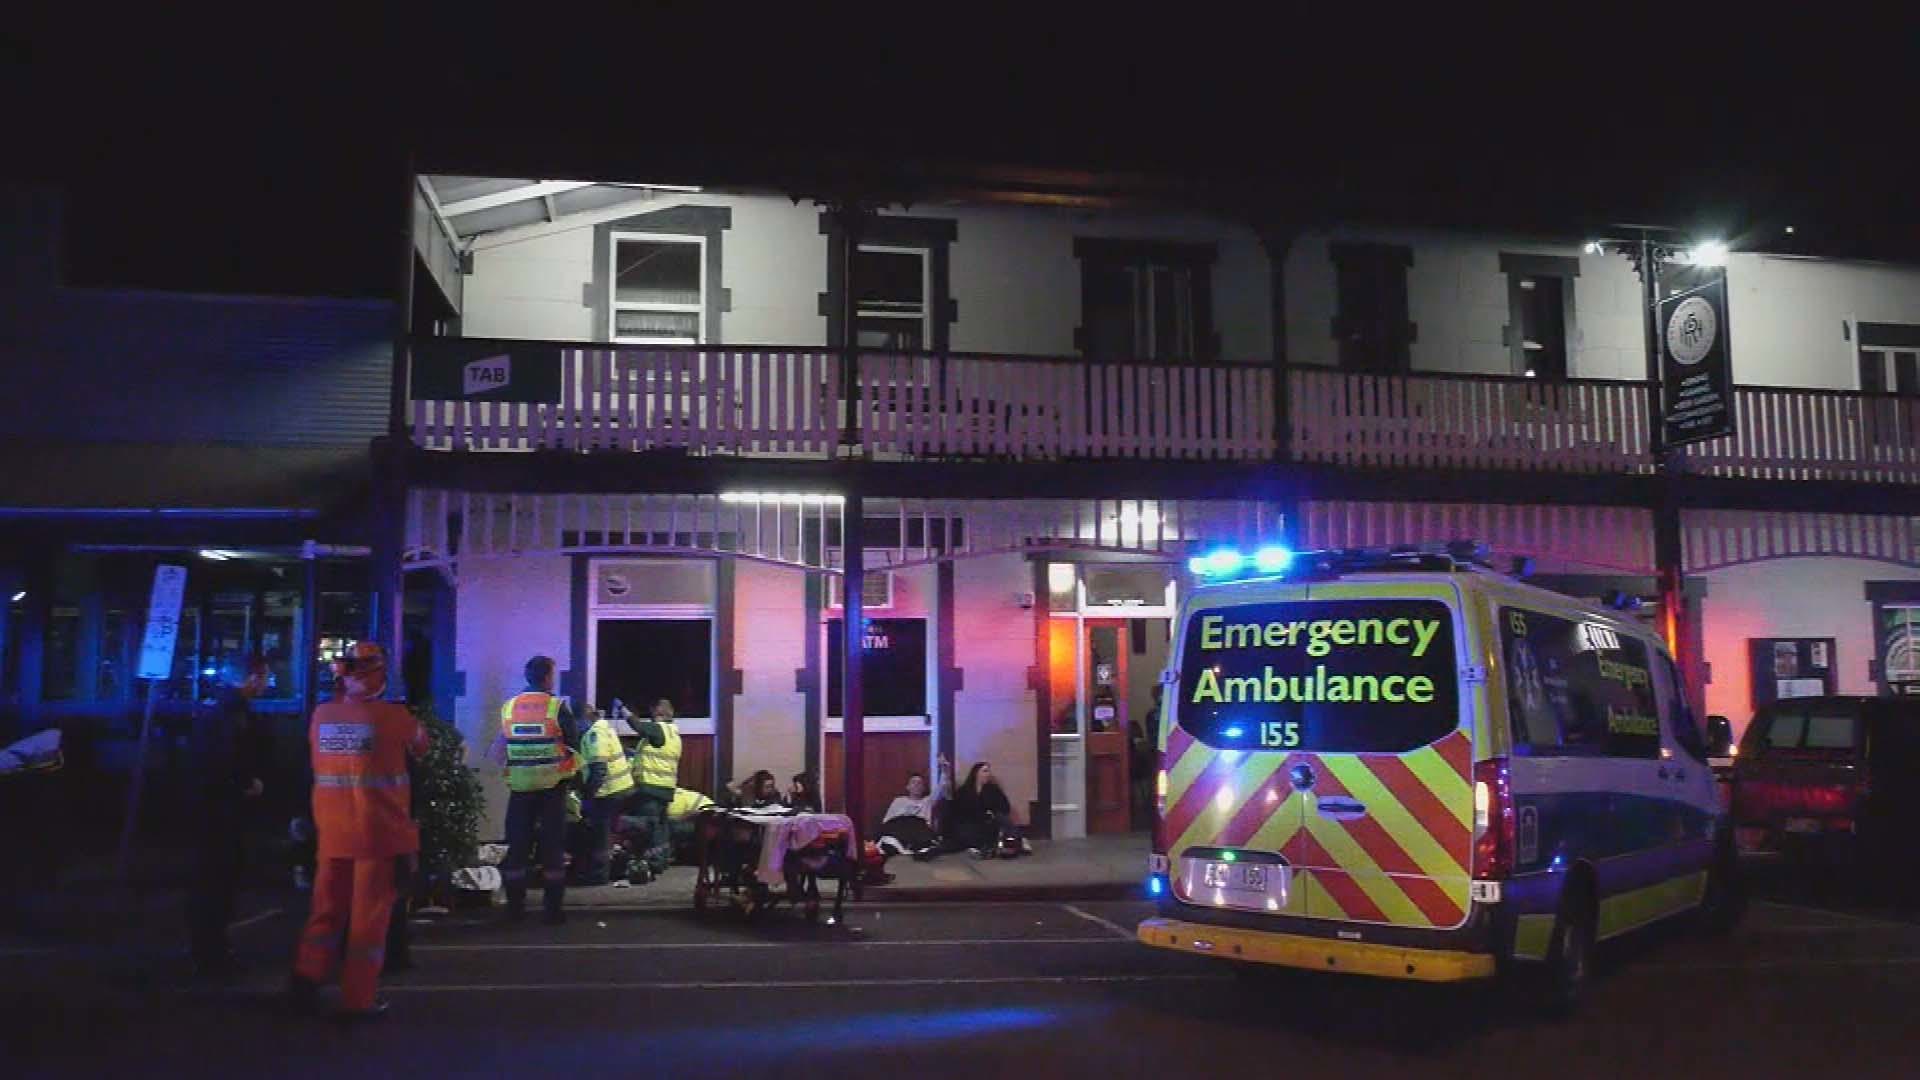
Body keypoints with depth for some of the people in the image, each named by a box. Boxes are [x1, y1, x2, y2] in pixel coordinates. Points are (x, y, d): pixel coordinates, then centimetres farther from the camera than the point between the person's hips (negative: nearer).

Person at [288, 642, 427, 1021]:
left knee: (328, 905, 18)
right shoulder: (392, 715, -12)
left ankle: (306, 976, 10)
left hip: (332, 830, 4)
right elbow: (420, 747, 6)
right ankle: (358, 999, 7)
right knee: (370, 912, 3)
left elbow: (316, 760, 15)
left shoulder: (322, 715, 0)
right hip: (380, 830, -4)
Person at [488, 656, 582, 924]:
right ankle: (553, 909, 4)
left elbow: (498, 754, 5)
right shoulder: (557, 707, -8)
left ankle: (515, 907, 14)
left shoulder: (508, 708, 2)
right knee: (552, 847, 4)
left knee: (517, 846, 10)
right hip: (552, 786, -3)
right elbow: (575, 745, -3)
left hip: (520, 787, 3)